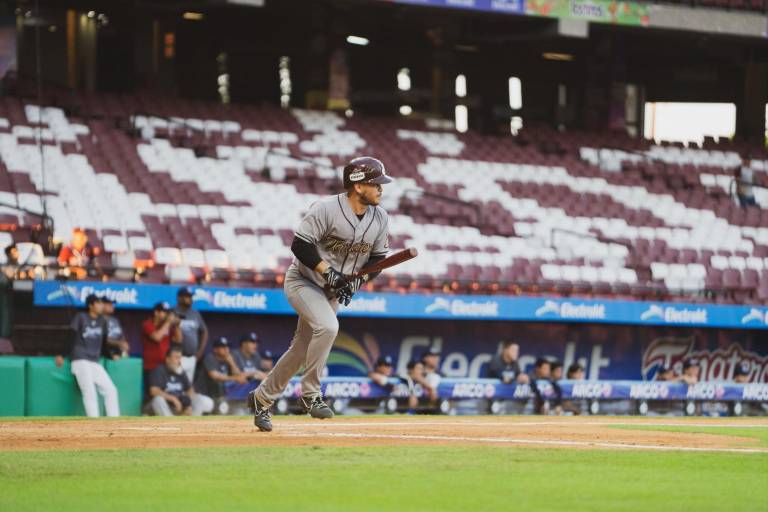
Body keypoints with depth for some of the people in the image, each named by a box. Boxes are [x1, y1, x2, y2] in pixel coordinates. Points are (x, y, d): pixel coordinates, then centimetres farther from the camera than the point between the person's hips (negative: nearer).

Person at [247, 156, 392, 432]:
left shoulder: (380, 218, -4)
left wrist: (357, 281, -11)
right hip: (303, 282, -7)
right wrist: (328, 272, -28)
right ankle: (310, 394, -18)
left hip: (333, 292, 7)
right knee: (327, 326, -31)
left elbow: (377, 258, 6)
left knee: (303, 349, 10)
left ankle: (261, 398, 27)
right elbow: (300, 245, -23)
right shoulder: (326, 209, -24)